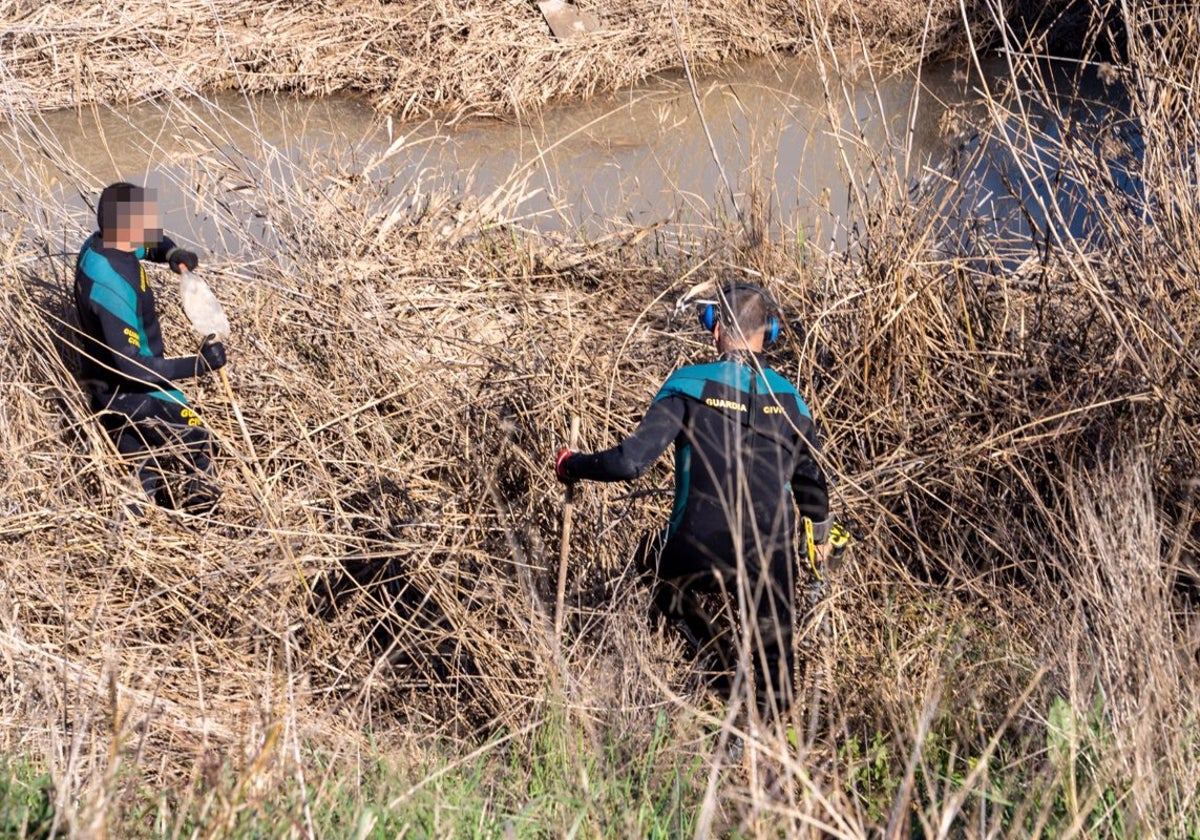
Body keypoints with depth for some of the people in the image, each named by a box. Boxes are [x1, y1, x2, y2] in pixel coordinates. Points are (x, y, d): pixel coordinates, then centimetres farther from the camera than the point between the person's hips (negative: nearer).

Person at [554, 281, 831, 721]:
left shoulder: (689, 385, -8)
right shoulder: (788, 399, 4)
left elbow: (631, 460, -15)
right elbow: (810, 479, 16)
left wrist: (572, 465, 4)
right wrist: (821, 534, 36)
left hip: (699, 554, -2)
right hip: (770, 562, 2)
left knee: (656, 556, 31)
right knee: (773, 664, 13)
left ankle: (719, 649, 20)